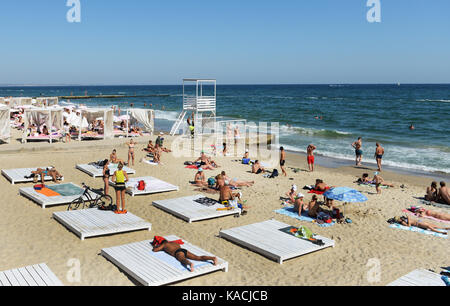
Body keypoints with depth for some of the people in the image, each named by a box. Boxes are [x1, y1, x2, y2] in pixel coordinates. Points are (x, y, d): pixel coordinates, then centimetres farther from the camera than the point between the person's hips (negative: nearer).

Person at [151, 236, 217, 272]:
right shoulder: (173, 242, 38)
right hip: (184, 250, 6)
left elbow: (154, 250, 19)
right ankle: (213, 258, -30)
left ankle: (190, 264, -73)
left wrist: (155, 247, 44)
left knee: (183, 260, -37)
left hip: (178, 253, -6)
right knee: (198, 258, -10)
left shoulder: (164, 245, 22)